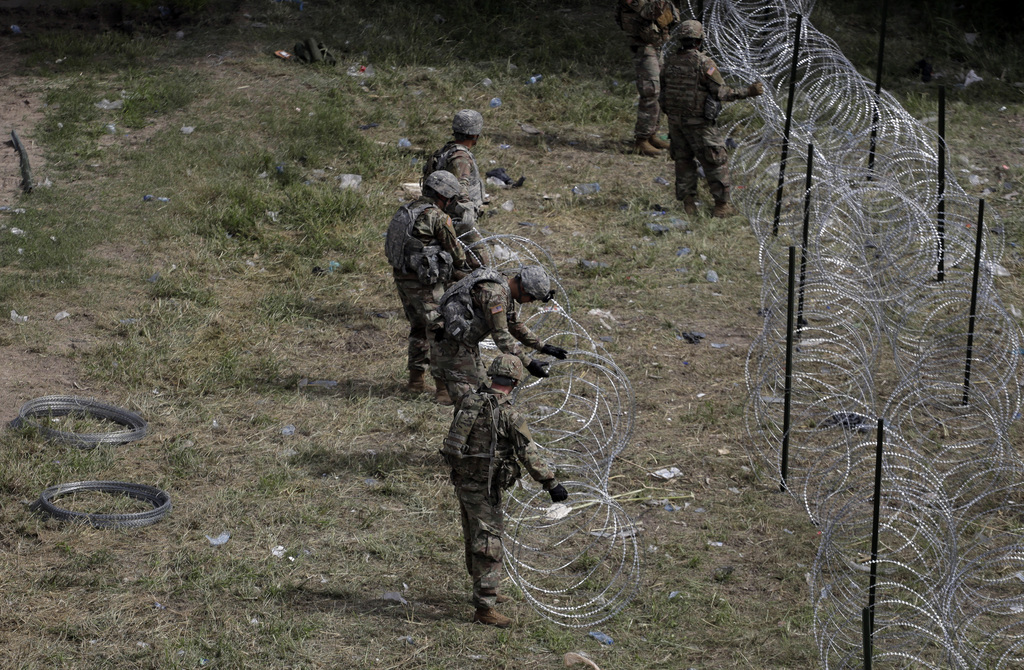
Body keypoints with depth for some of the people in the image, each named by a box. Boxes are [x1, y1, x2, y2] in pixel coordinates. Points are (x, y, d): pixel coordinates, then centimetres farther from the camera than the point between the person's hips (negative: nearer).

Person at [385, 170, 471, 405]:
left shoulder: (405, 211, 10)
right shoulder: (437, 217, -14)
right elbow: (456, 252, -5)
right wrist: (462, 269, 19)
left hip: (402, 279, 8)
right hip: (425, 284, -8)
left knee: (419, 328, 23)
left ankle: (416, 378, 31)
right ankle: (443, 387, -5)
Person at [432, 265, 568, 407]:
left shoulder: (505, 290, 7)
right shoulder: (495, 294, -25)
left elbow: (515, 325, 19)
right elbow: (501, 336, -25)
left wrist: (543, 347, 16)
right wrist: (528, 363, -24)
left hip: (468, 344, 10)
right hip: (454, 344, -10)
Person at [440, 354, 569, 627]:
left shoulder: (470, 401, 3)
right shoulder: (509, 415, -19)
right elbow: (530, 456, -19)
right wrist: (551, 484, -14)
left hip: (462, 481, 8)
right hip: (483, 488, -8)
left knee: (474, 540, 21)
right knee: (487, 546, -3)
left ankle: (485, 591, 37)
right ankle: (484, 608, -1)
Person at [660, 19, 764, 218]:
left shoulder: (670, 60, 0)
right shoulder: (704, 62, -18)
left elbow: (664, 88, 8)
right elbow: (721, 92, -17)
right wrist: (747, 93, -10)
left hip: (674, 118, 6)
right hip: (698, 123, -6)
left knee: (683, 160, 16)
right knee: (716, 162, 4)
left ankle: (688, 203, 16)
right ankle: (722, 205, 6)